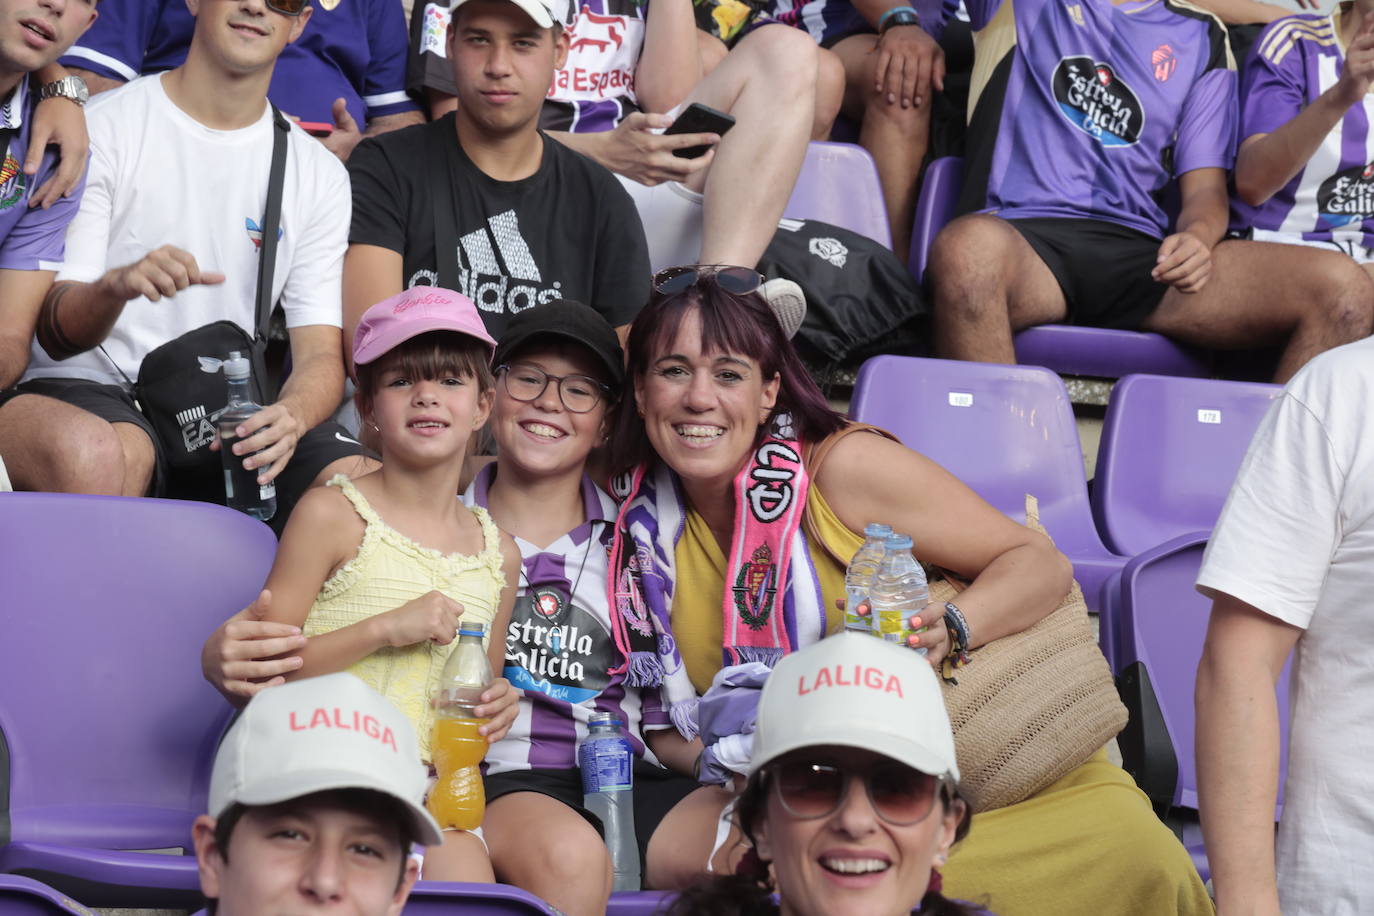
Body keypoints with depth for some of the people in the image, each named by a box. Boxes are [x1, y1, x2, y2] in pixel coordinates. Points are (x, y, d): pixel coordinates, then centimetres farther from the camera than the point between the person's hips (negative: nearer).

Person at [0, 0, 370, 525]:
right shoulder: (101, 128, 2)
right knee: (91, 454, -41)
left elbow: (320, 353, 5)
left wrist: (290, 418, -20)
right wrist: (116, 286, -29)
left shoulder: (320, 176, 14)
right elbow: (56, 333, -4)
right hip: (91, 392, -3)